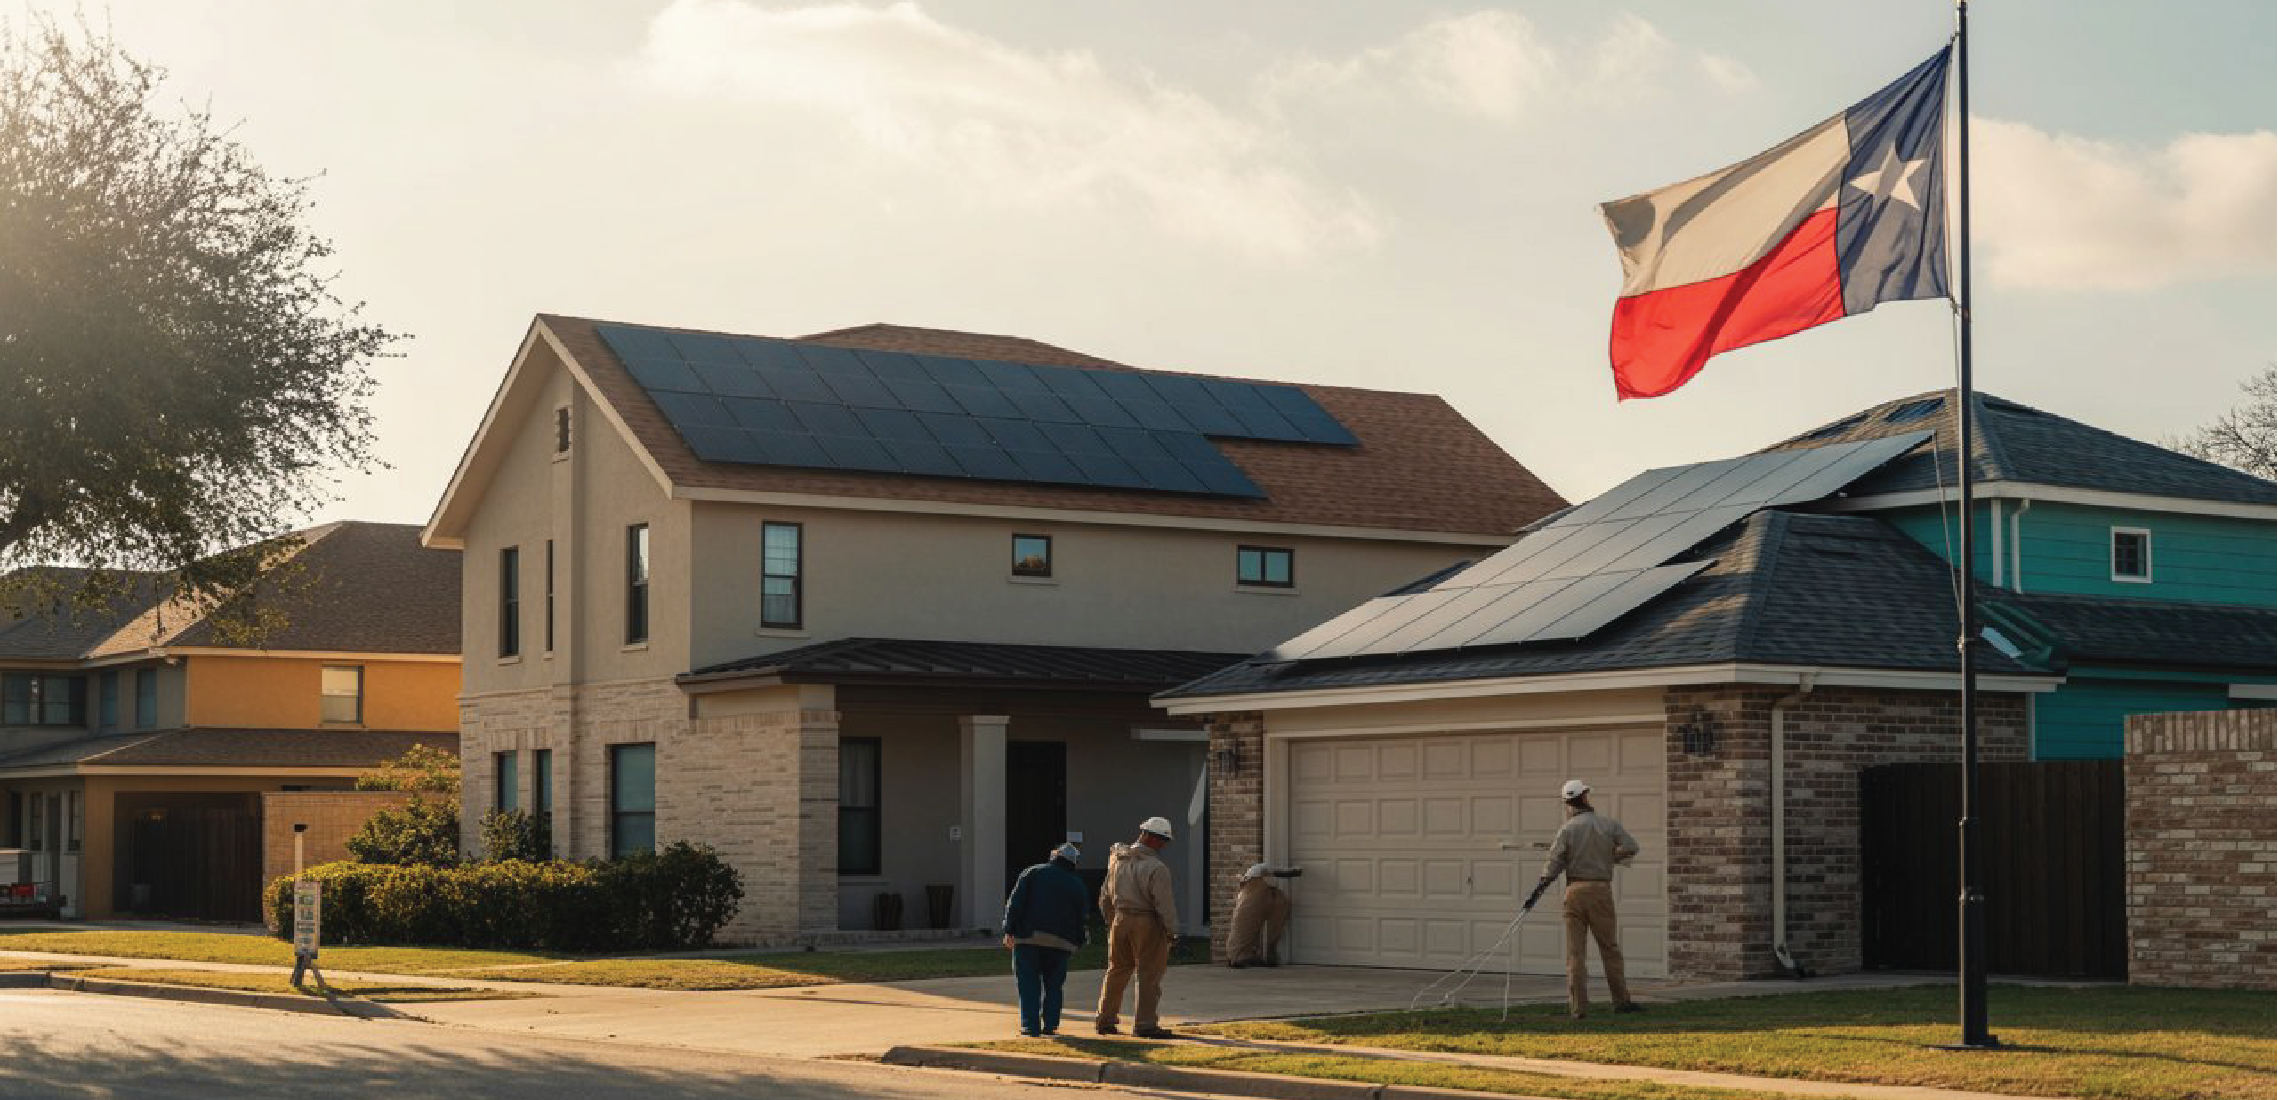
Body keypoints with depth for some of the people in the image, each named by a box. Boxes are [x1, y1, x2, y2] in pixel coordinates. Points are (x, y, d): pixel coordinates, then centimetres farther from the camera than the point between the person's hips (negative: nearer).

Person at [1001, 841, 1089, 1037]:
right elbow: (1079, 918, 11)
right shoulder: (1076, 884, 10)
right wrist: (1080, 939, 25)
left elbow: (1015, 902, -2)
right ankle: (1050, 1024, 9)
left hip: (1027, 938, -2)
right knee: (1053, 984, 14)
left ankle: (1030, 1025, -5)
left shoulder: (1032, 873, 6)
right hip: (1060, 942, 2)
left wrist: (1009, 931, -3)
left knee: (1029, 984, 2)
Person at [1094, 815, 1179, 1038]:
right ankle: (1144, 1024, 1)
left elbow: (1106, 896, 12)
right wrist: (1172, 931, -7)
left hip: (1120, 919, 7)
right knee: (1149, 974, 2)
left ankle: (1104, 1020, 22)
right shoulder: (1156, 869, -17)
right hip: (1147, 923, -6)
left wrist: (1110, 920, 23)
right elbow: (1164, 904, -17)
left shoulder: (1118, 859, 4)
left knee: (1117, 970, 18)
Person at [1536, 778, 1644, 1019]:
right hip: (1601, 889, 0)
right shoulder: (1608, 824, 1)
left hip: (1575, 891, 0)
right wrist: (1609, 858, 11)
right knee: (1609, 947, 9)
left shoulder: (1567, 828, -2)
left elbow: (1555, 861, -6)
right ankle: (1621, 1000, 12)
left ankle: (1578, 1006, -1)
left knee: (1575, 951, 2)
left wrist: (1541, 883, 5)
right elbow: (1631, 847, -4)